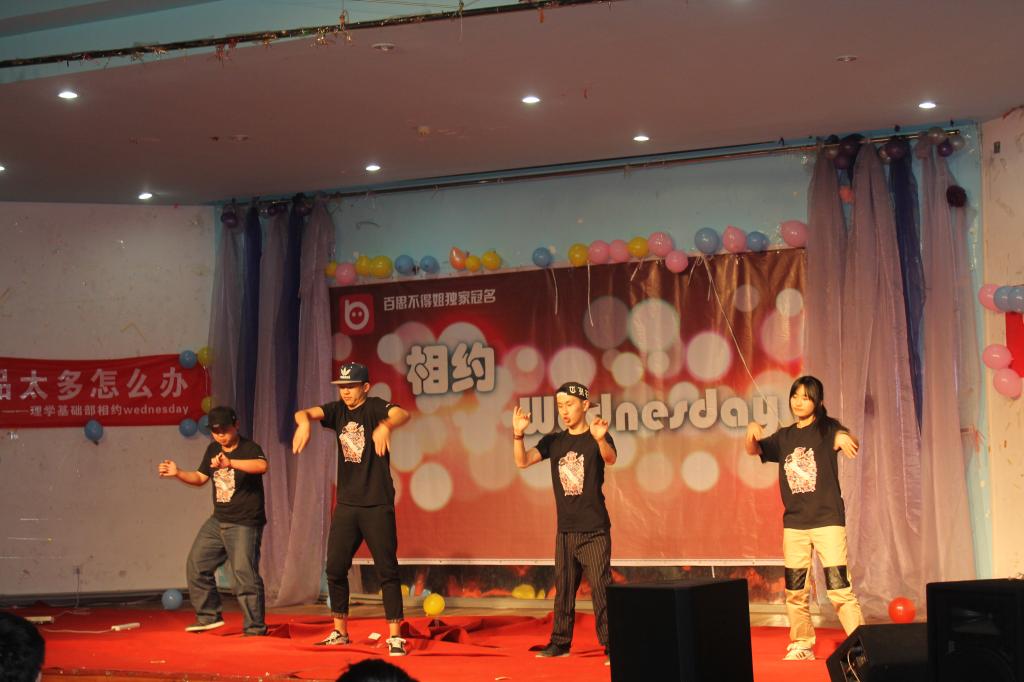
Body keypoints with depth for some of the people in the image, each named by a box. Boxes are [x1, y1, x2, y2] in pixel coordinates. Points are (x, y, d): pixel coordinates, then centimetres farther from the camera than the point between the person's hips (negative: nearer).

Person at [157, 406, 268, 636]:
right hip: (218, 521, 8)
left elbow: (261, 465, -36)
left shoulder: (249, 448, -14)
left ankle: (255, 628, -5)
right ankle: (209, 616, 24)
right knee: (196, 565, 11)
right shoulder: (212, 449, 9)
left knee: (244, 575, -13)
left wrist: (230, 462, -49)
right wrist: (177, 473, 3)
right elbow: (200, 477, 20)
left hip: (245, 524, -8)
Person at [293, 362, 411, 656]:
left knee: (387, 570, -4)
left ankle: (395, 636, 1)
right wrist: (304, 421, -34)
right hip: (346, 504, 6)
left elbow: (403, 414, -29)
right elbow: (306, 412, -9)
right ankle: (340, 633, 22)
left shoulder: (375, 407, -8)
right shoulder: (338, 410, 7)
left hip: (378, 504, -5)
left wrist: (386, 425, -52)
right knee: (335, 568, 8)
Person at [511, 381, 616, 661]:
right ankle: (560, 642, 21)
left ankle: (612, 645, -4)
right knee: (563, 588, 11)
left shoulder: (598, 438, -5)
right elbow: (522, 462, -1)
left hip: (594, 529, -5)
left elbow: (610, 458, -27)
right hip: (565, 530, 5)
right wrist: (518, 433, -20)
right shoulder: (554, 441, 8)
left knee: (601, 589, -8)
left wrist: (600, 439, -49)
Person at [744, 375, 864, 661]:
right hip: (794, 522, 5)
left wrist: (844, 436, -45)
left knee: (839, 587, -11)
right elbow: (754, 450, 2)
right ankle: (802, 645, 19)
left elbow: (851, 443, -19)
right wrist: (752, 431, -21)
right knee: (794, 590, 8)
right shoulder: (784, 436, 12)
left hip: (828, 519, -5)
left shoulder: (827, 428, -1)